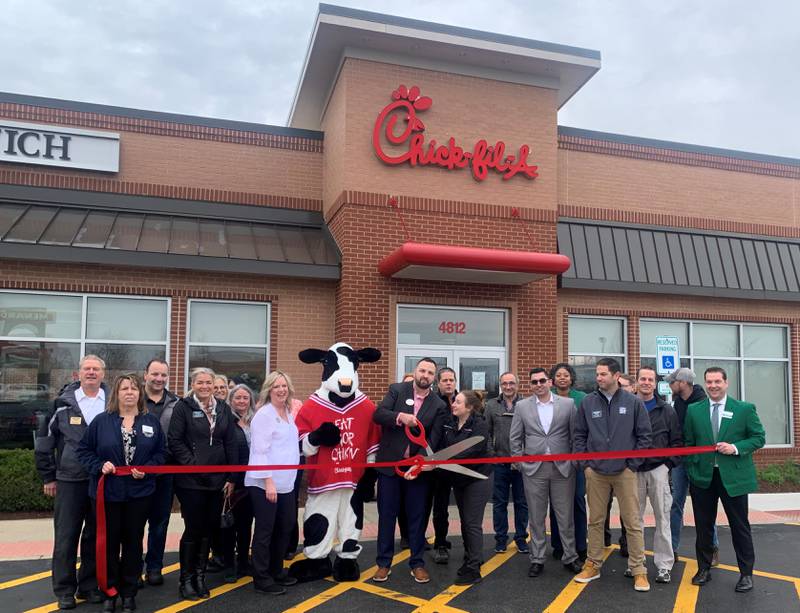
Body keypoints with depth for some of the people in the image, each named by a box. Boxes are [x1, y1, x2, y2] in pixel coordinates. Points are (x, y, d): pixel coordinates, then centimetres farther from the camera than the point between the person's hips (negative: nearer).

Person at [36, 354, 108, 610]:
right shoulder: (63, 402, -1)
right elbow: (45, 440, 3)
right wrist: (48, 476, 3)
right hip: (69, 480, -1)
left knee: (95, 537, 10)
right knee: (66, 537, 5)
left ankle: (89, 585, 24)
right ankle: (64, 590, 18)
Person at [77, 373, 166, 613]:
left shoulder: (152, 421, 2)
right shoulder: (101, 421, -2)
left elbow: (161, 452, 5)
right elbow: (84, 449, 2)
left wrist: (147, 469, -12)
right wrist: (99, 466, -14)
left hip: (140, 492, 1)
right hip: (107, 491, -1)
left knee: (133, 542, 11)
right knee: (109, 542, 8)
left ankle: (129, 592, 24)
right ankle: (110, 592, 24)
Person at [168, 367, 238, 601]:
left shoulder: (223, 408, 8)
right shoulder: (183, 407, -4)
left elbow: (231, 444, 7)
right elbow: (174, 440, -9)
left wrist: (231, 478, 4)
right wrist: (192, 464, -16)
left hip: (217, 479, 4)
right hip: (191, 480, -4)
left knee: (208, 529, 10)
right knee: (193, 529, 0)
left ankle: (200, 576, 24)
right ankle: (186, 579, 15)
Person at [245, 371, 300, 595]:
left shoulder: (289, 413, 12)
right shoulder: (264, 415, -11)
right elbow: (259, 451, -17)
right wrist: (268, 481, -21)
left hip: (286, 483, 8)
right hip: (265, 484, -8)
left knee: (284, 529, 16)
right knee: (264, 532, 1)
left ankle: (276, 571, 31)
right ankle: (261, 579, 11)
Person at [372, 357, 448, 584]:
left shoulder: (439, 406, 1)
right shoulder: (396, 390, -1)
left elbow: (433, 439, -6)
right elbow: (378, 414, -11)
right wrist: (400, 417, -28)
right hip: (389, 464, -1)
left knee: (417, 516, 9)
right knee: (386, 514, 7)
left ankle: (417, 563, 22)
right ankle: (384, 563, 19)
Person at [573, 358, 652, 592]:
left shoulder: (633, 402, -3)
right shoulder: (588, 403, 1)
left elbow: (644, 436, 1)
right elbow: (579, 435, 7)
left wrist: (632, 465, -3)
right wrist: (585, 464, 1)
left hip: (625, 472, -2)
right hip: (595, 472, 2)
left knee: (633, 522, 2)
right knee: (595, 520, 11)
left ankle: (638, 570, 13)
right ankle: (593, 565, 23)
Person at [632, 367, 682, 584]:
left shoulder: (666, 410, 5)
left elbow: (676, 441, 8)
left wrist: (669, 463, -1)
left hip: (658, 470, 0)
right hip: (633, 470, 0)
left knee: (662, 518, 2)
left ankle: (664, 565, 10)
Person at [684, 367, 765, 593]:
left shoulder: (745, 409, -1)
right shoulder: (693, 410, 4)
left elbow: (759, 437, 0)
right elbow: (688, 443, 8)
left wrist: (736, 448, -15)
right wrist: (691, 470, 3)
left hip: (733, 476, -2)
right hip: (702, 477, 2)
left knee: (740, 526, 7)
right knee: (703, 526, 11)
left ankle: (746, 573, 21)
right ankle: (704, 568, 26)